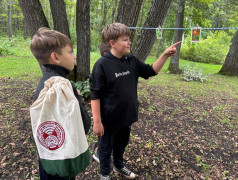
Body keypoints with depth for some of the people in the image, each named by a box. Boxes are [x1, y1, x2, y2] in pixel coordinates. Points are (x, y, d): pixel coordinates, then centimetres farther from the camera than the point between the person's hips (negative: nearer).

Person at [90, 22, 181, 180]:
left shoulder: (132, 61, -2)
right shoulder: (102, 64, -20)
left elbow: (151, 71, 7)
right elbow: (95, 95, -18)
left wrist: (165, 55, -7)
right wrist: (97, 121, -17)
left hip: (127, 116, 6)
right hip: (109, 119, -6)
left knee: (122, 144, 27)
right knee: (106, 147, 17)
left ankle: (119, 166, 54)